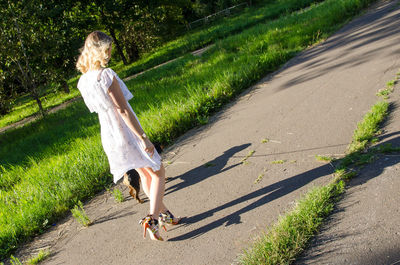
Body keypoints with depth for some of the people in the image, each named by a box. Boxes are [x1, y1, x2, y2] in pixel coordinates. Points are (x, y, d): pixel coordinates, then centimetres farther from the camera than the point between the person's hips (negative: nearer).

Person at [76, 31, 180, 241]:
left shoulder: (83, 81, 4)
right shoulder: (106, 75, -22)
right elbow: (123, 110, -23)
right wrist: (143, 137, -21)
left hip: (109, 137, 8)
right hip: (127, 134, -8)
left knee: (145, 174, 23)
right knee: (158, 172, 9)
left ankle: (164, 213, 34)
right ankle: (152, 218, -3)